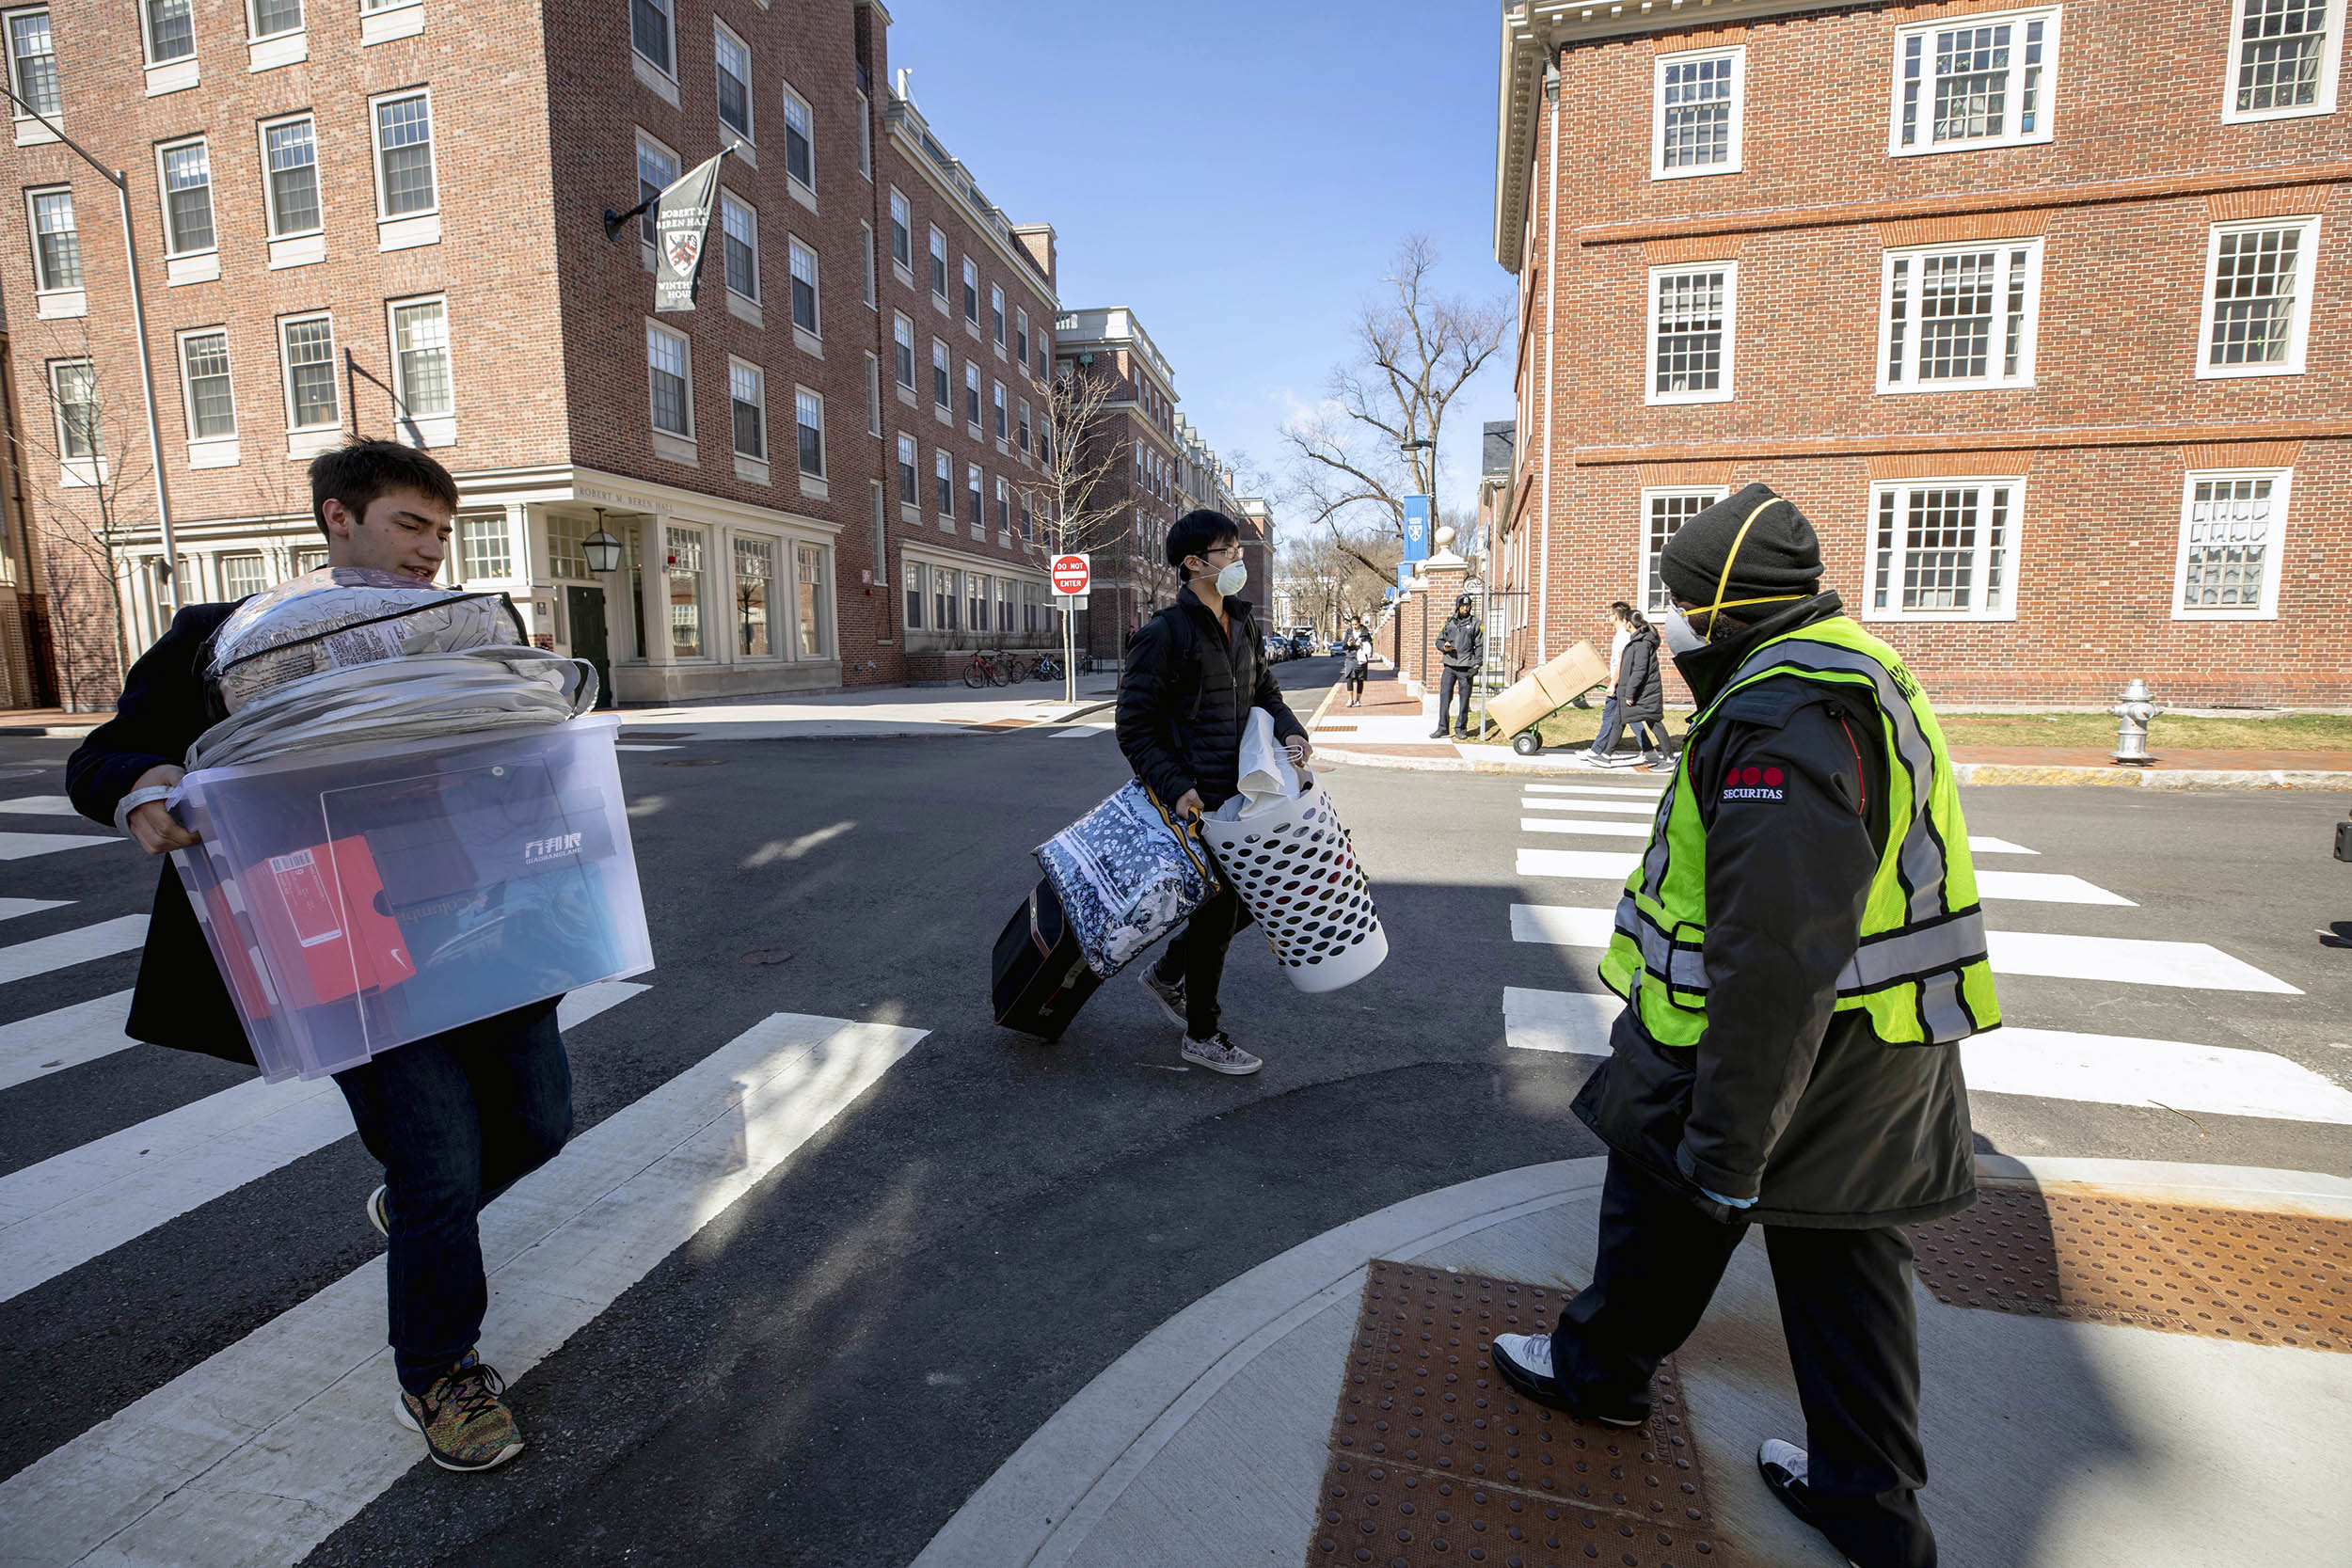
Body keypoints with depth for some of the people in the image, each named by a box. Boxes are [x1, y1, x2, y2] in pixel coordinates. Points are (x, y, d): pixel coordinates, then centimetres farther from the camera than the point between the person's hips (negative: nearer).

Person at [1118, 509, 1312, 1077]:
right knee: (1218, 910, 1)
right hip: (1196, 800, -8)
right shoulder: (1165, 634, -15)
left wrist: (1288, 728, -1)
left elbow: (1263, 689, 19)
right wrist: (1174, 788, -22)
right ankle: (1202, 1035, 20)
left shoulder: (1244, 623, 9)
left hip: (1241, 791, 8)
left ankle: (1166, 972, 36)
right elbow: (1134, 727, -14)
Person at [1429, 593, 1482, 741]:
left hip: (1466, 668, -2)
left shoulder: (1475, 623, 5)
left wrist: (1475, 665, -6)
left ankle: (1461, 728, 12)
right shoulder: (1449, 622, 12)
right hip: (1449, 666, 2)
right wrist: (1444, 646, -6)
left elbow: (1480, 646, 3)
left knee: (1464, 699, 2)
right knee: (1444, 697, -1)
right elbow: (1439, 641, 18)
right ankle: (1442, 728, 6)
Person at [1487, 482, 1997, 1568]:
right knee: (1840, 1254, 19)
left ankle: (1597, 1367, 39)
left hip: (1776, 1044, -9)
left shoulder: (1779, 721, -26)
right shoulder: (1854, 675, 9)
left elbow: (1772, 961, -31)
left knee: (1666, 1203, 14)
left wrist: (1726, 1144, -25)